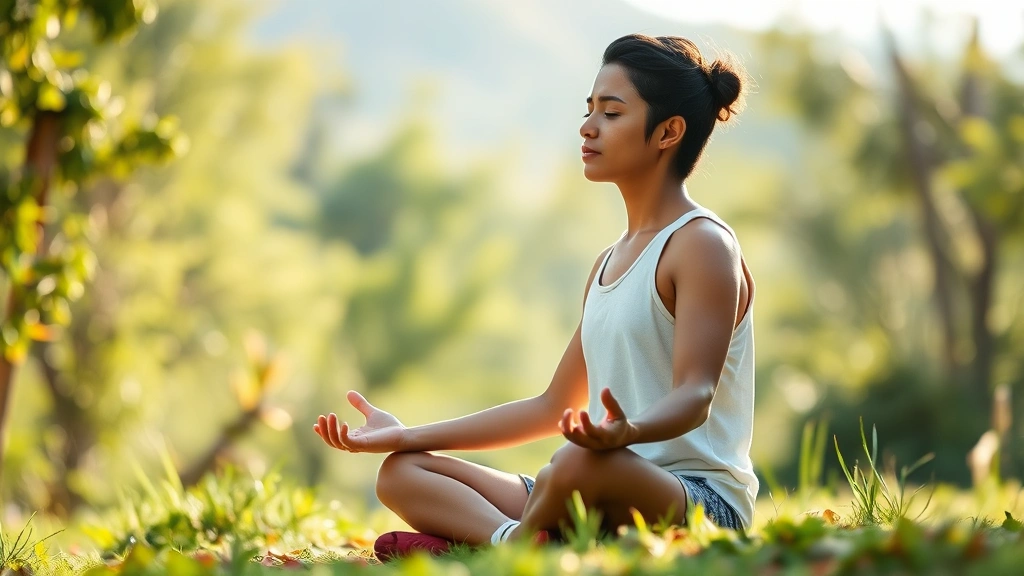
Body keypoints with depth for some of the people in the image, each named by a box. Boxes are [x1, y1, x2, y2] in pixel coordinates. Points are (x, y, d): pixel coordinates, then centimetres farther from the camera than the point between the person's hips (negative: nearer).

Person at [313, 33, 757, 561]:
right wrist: (408, 436, 21)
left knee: (581, 463, -43)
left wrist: (629, 432, -42)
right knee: (401, 473, -1)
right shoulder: (609, 263, 23)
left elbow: (695, 395, -18)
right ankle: (510, 539, -29)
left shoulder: (703, 244, -5)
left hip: (700, 501, -9)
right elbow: (554, 408, 25)